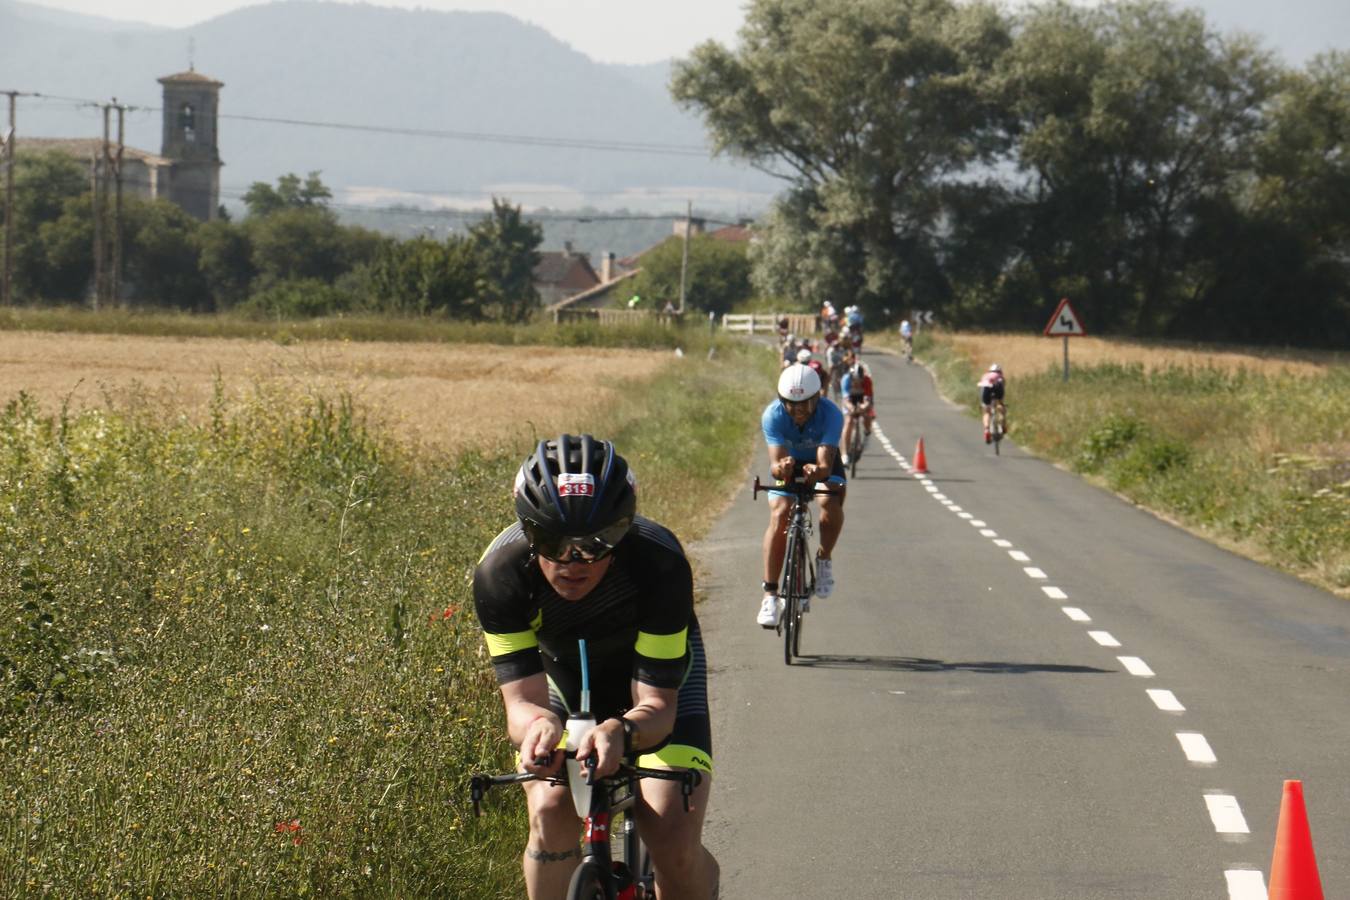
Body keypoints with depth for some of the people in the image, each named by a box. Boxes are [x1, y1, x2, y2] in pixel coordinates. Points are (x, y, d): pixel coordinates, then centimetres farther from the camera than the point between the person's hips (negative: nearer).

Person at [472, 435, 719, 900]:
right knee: (551, 810, -26)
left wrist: (621, 731, -61)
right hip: (561, 670, 1)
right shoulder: (499, 572, -33)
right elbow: (522, 699, -35)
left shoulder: (659, 563, -37)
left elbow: (658, 706, -37)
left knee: (674, 842, -21)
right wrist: (538, 724, -60)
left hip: (659, 667, -1)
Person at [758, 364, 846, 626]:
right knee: (779, 515, -22)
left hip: (822, 461, -1)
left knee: (831, 503, -31)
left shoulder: (831, 415, -35)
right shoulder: (773, 415, -32)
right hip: (790, 462, 1)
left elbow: (825, 464, -43)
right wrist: (780, 468, -64)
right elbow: (775, 463, -40)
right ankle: (770, 594, -17)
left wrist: (818, 471, -66)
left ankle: (824, 559, -4)